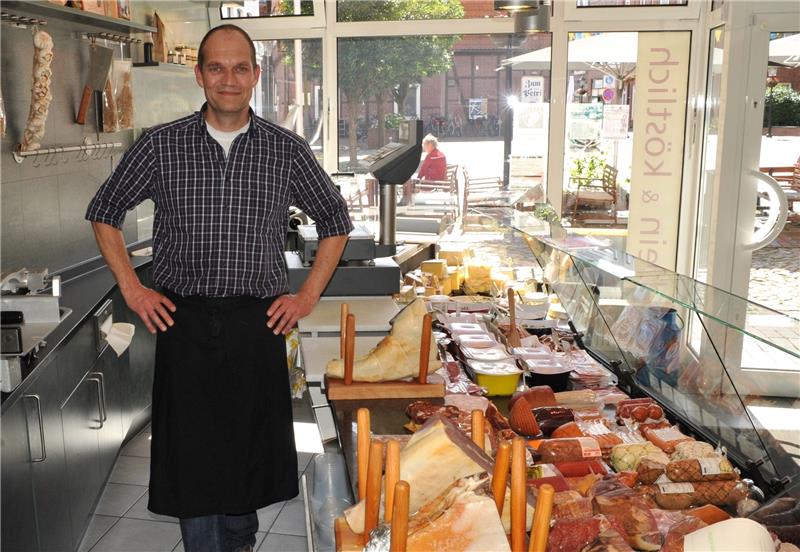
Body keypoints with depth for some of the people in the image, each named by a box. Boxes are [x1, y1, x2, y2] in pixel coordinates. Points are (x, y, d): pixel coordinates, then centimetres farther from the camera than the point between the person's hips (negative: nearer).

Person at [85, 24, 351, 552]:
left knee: (249, 444, 11)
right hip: (183, 322, 0)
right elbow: (105, 212, 12)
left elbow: (335, 222, 11)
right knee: (191, 449, 5)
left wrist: (308, 296, 4)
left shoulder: (287, 149, 2)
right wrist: (132, 289, 4)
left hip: (258, 323, 1)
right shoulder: (161, 144, 1)